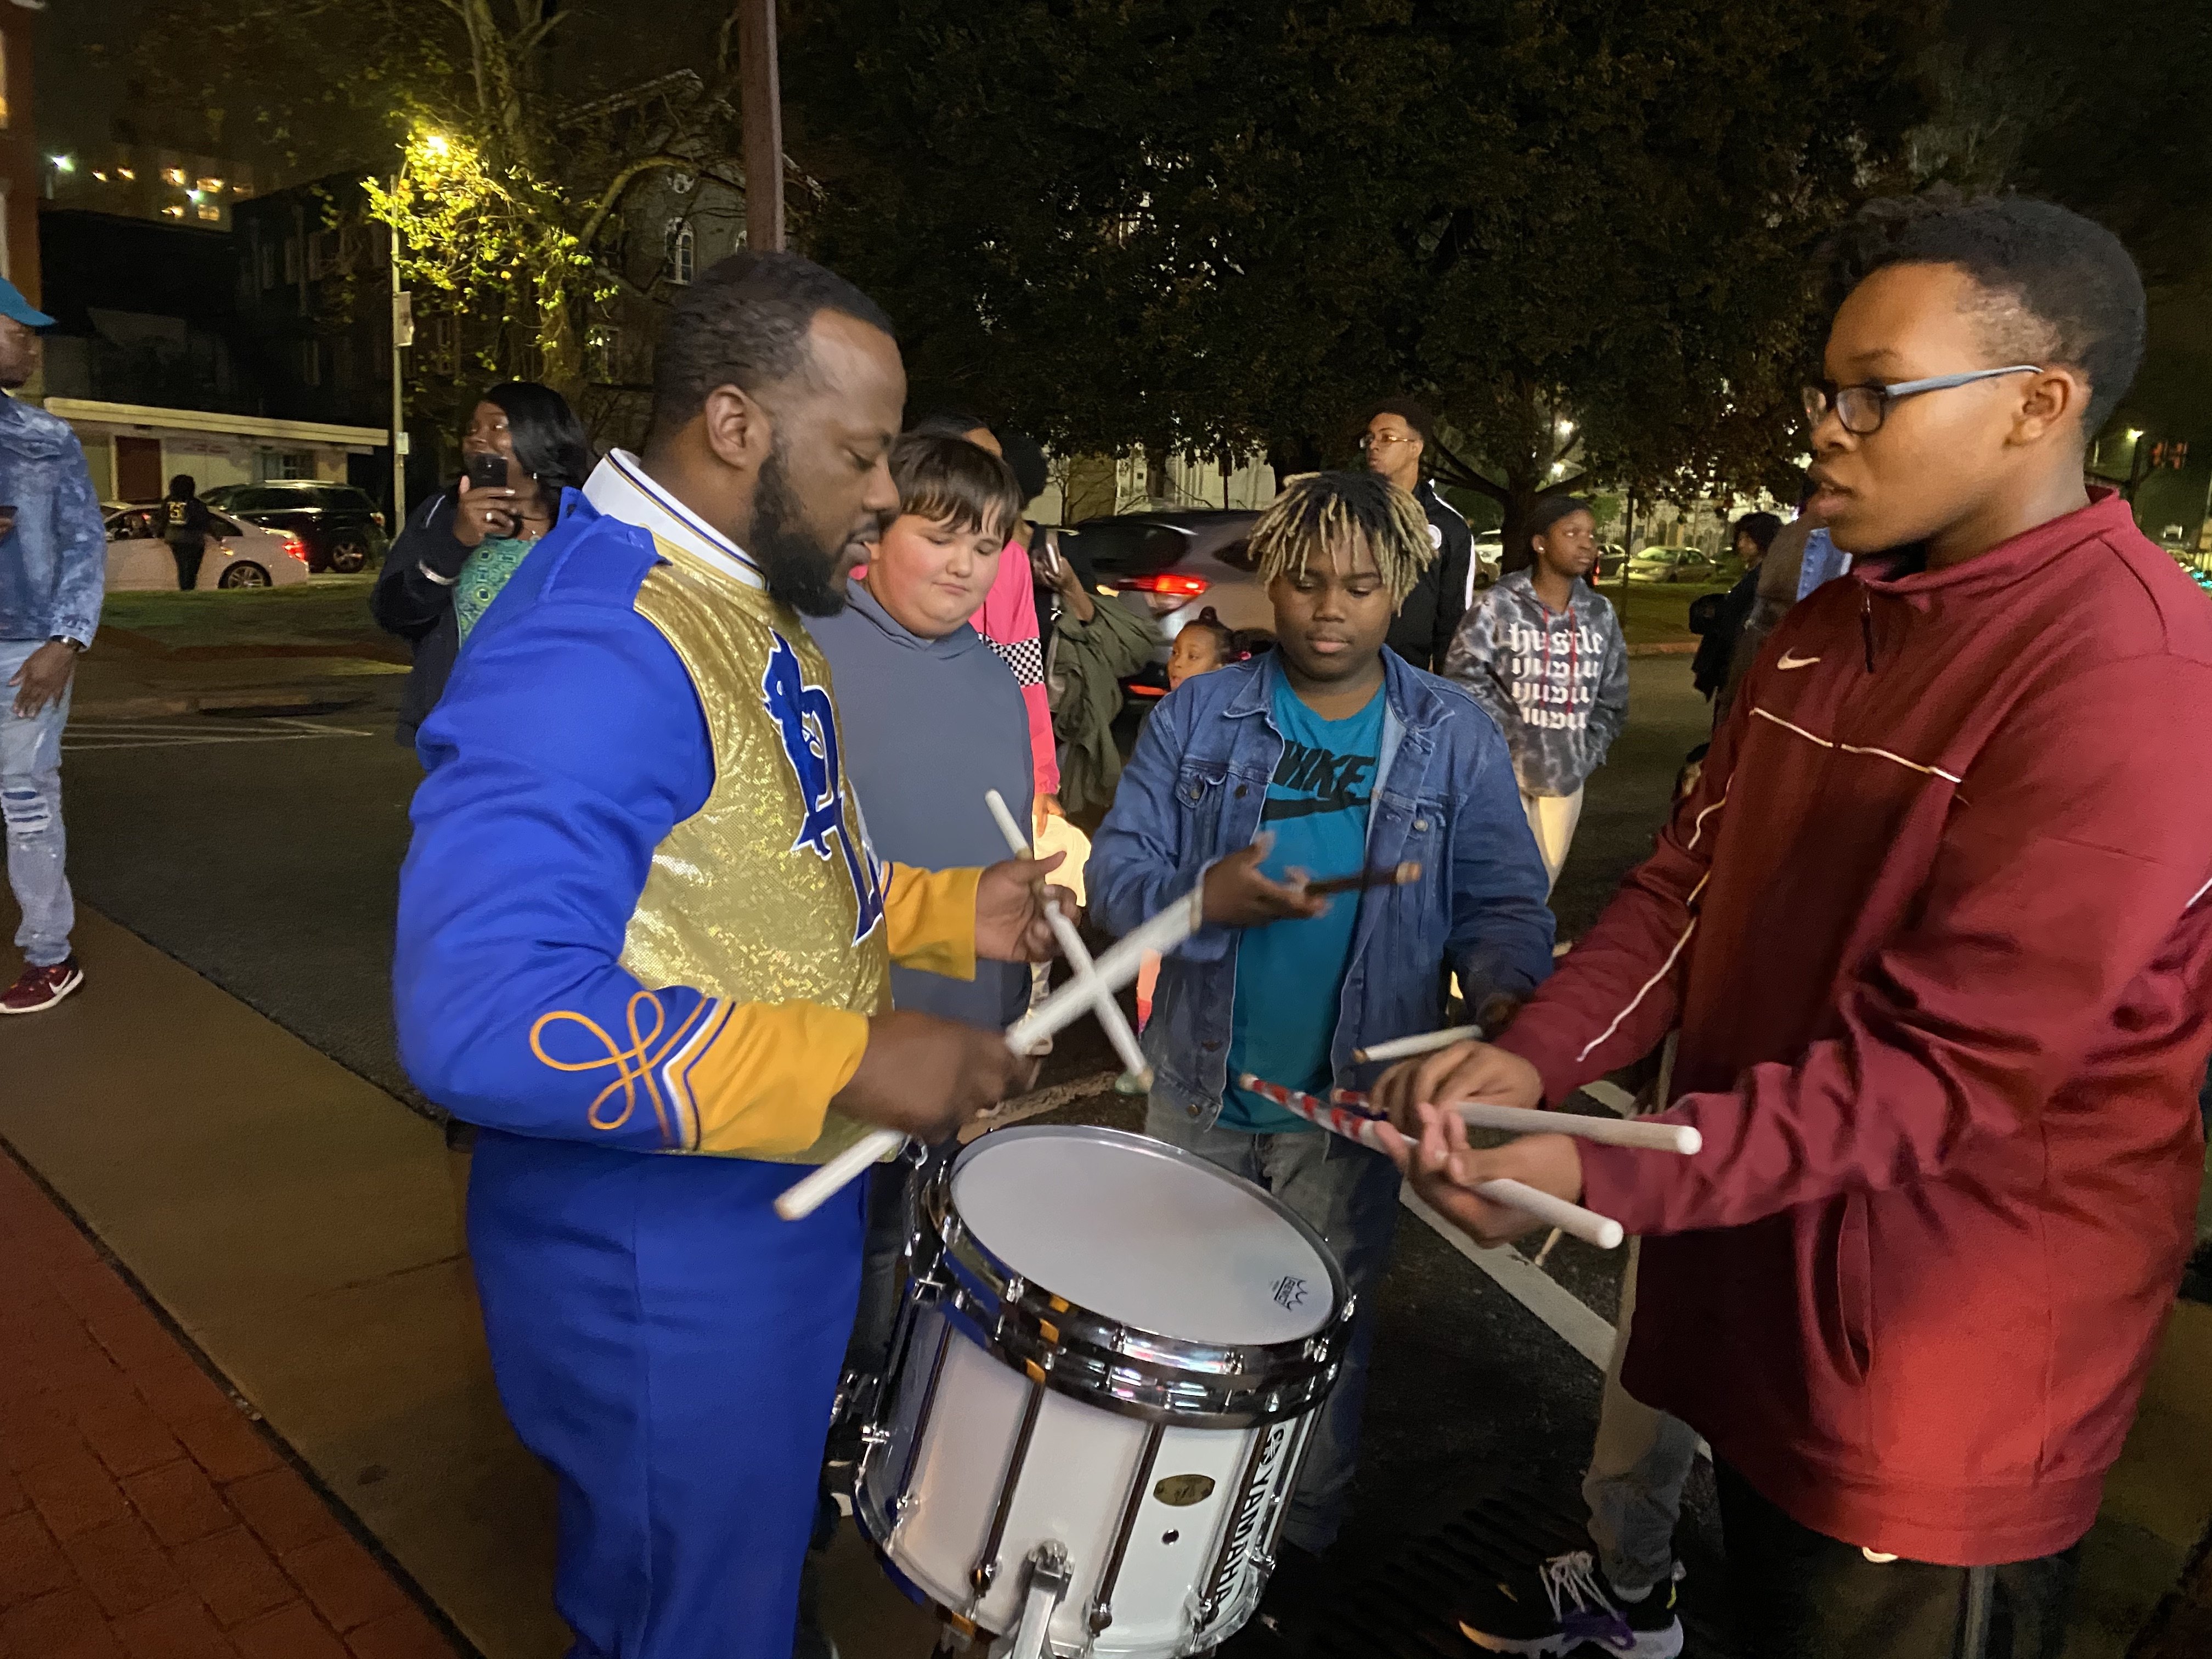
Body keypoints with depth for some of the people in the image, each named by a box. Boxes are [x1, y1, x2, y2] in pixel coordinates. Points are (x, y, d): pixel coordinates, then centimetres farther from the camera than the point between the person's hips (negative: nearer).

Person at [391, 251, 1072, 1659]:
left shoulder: (753, 609, 6)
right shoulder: (592, 647, -28)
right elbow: (483, 1015, -37)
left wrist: (946, 911, 4)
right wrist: (851, 1061, -33)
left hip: (778, 1214, 9)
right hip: (659, 1270, -9)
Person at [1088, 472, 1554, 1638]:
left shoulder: (1455, 739, -4)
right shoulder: (1196, 717, -2)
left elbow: (1502, 899, -6)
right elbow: (1117, 870, -6)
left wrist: (1504, 987, -27)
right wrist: (1207, 896, -26)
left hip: (1351, 1101, -1)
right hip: (1198, 1085, 2)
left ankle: (1301, 1537, 37)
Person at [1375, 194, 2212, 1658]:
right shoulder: (1832, 626, 5)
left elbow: (1947, 1066, -26)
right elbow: (1688, 887, 3)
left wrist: (1602, 1178, -32)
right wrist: (1537, 1058, -13)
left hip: (1937, 1391, -7)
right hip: (1754, 1298, 7)